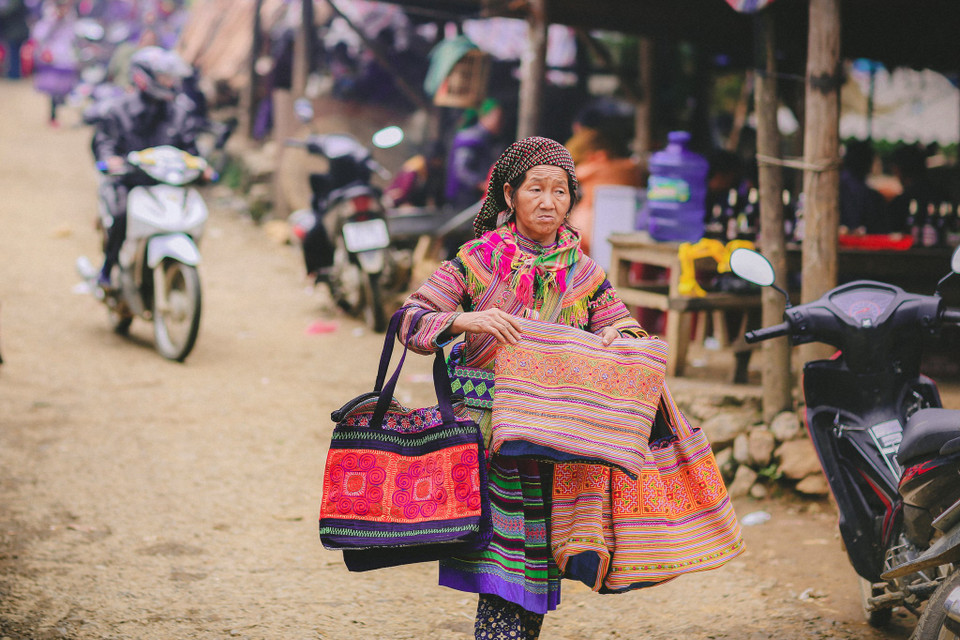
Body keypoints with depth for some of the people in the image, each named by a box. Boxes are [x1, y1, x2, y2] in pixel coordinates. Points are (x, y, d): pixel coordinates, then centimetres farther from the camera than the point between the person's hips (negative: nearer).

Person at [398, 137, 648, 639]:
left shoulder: (583, 274, 8)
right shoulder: (478, 258, 1)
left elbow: (632, 336, 10)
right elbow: (411, 319, -6)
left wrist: (618, 338, -14)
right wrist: (467, 320, -24)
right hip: (488, 436, -3)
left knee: (536, 567, 5)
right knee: (502, 565, -13)